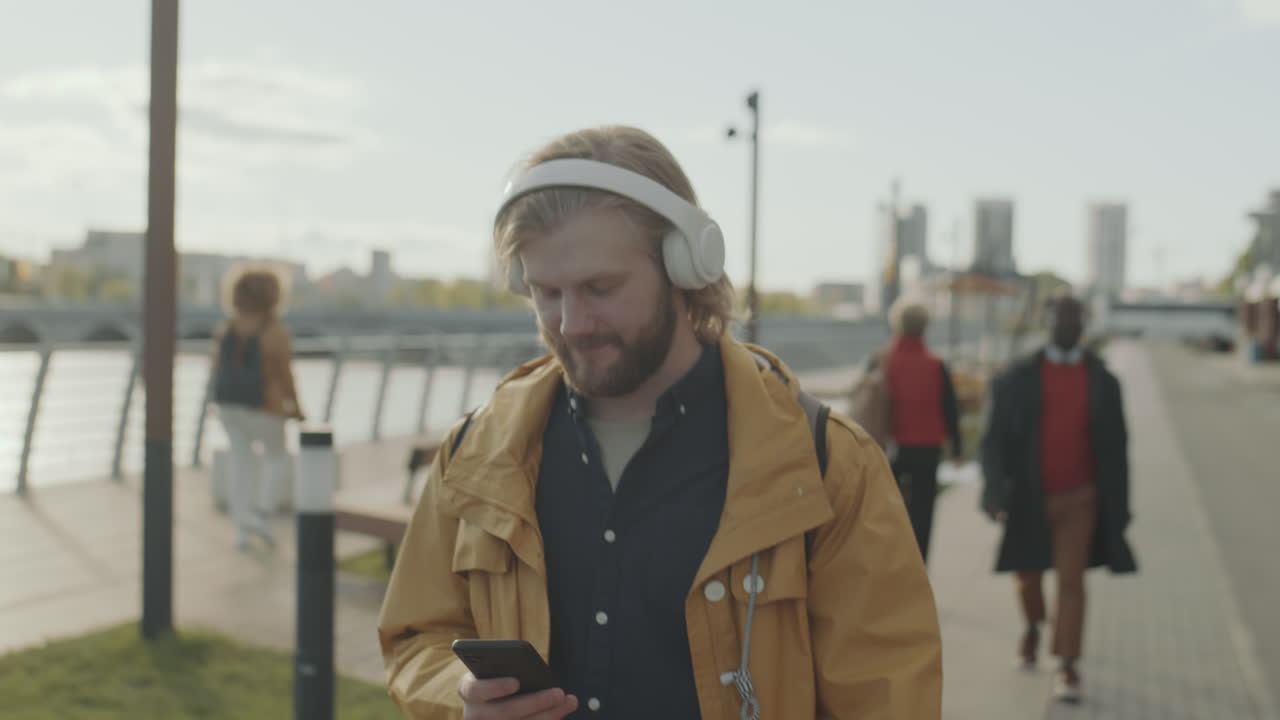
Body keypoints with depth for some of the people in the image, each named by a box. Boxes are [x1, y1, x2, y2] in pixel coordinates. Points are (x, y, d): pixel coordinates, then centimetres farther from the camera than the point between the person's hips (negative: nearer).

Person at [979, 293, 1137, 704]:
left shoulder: (1102, 382, 0)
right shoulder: (1018, 380, -4)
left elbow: (1115, 448, 5)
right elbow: (995, 440, -6)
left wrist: (1119, 507, 5)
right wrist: (999, 493, -18)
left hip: (1079, 499, 0)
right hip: (1029, 500, 0)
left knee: (1071, 579, -7)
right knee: (1028, 577, 14)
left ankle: (1068, 668, 1)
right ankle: (1033, 628, 46)